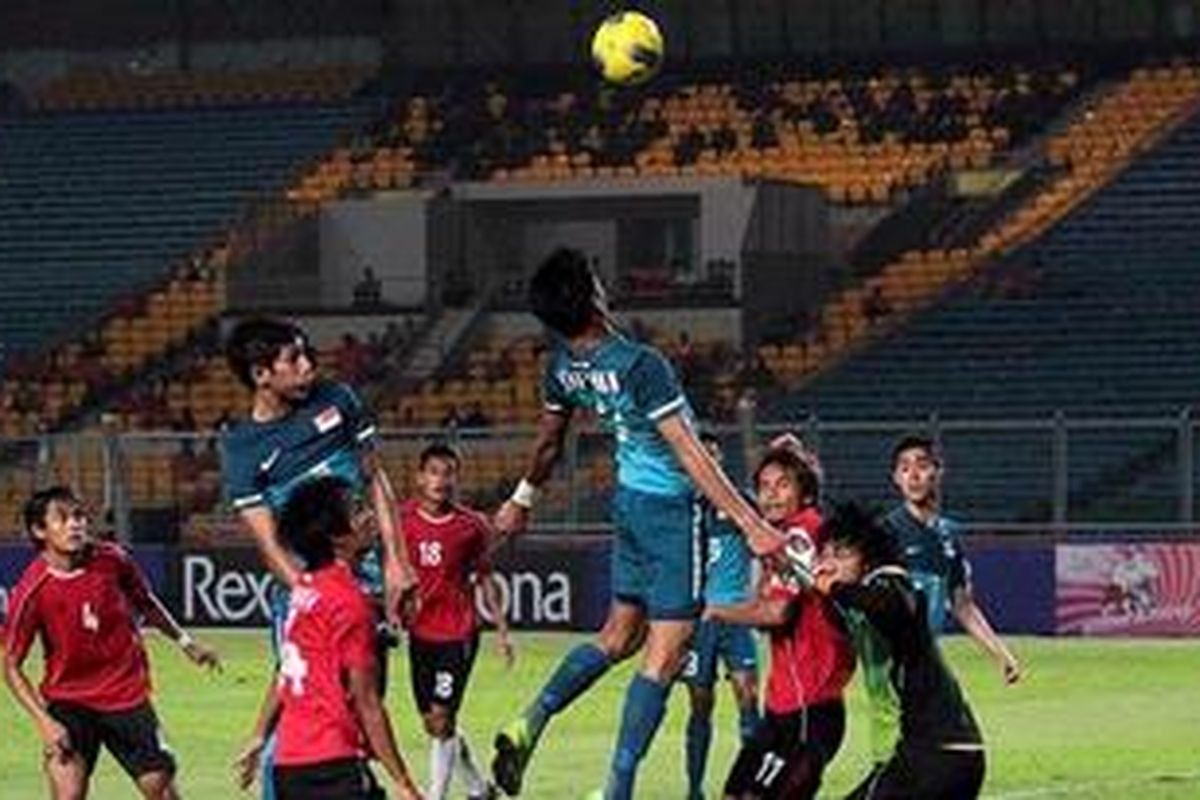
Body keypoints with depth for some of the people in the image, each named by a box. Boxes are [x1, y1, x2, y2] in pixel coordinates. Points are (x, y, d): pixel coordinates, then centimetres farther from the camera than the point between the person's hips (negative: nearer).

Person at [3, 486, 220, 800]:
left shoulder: (112, 560, -10)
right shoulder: (32, 591, -18)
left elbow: (145, 602, 13)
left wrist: (184, 641, 19)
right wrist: (44, 722, -20)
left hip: (128, 695, 3)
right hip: (69, 701, -3)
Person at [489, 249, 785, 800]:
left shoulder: (563, 367, -4)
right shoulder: (639, 365, -26)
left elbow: (548, 443, 13)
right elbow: (691, 458, -26)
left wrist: (523, 498, 32)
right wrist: (751, 525, -23)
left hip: (630, 500, 7)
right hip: (671, 505, -7)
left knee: (620, 634, 23)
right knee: (665, 653, -2)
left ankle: (531, 722, 10)